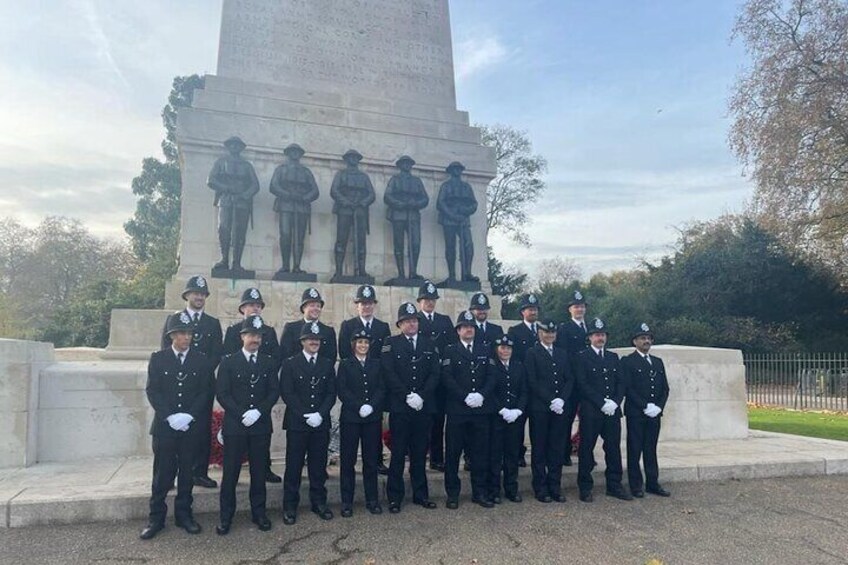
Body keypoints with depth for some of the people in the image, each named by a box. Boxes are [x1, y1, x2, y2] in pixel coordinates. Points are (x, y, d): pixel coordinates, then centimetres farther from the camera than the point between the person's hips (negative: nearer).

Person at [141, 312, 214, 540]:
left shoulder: (201, 360, 3)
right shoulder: (158, 359, 2)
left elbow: (206, 392, 0)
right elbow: (152, 391, -3)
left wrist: (189, 416, -12)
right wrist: (170, 417, -13)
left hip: (192, 427, 1)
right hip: (164, 426, -1)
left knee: (187, 472, 9)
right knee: (162, 473, 4)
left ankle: (183, 515, 22)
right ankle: (156, 518, 17)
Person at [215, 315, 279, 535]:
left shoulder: (269, 362, 8)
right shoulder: (228, 361, 2)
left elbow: (274, 392, 2)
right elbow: (222, 393, -4)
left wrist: (258, 411, -13)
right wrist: (241, 415, -14)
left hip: (261, 426, 2)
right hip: (234, 425, -2)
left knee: (259, 471, 9)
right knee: (230, 472, 4)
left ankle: (258, 512, 21)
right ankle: (226, 516, 16)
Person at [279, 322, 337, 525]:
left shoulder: (327, 364, 9)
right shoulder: (290, 363, 0)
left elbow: (331, 393, 5)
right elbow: (286, 393, -7)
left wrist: (320, 414, -10)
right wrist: (305, 415, -14)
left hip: (321, 423, 3)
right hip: (297, 423, -3)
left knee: (319, 465, 9)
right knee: (294, 466, 4)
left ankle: (319, 502, 21)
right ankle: (290, 506, 14)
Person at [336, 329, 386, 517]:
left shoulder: (376, 364, 10)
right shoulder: (345, 364, 3)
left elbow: (381, 389, 3)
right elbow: (342, 391, -5)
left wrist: (371, 406, -13)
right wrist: (359, 407, -15)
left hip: (373, 417, 2)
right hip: (350, 417, -2)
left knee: (371, 459, 7)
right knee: (348, 460, 3)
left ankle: (372, 500, 18)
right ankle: (347, 502, 12)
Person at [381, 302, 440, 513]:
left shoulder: (428, 344, 10)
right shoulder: (391, 344, 1)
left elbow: (435, 374, 4)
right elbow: (389, 374, -7)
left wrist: (422, 396, -10)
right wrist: (407, 396, -14)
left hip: (424, 407, 3)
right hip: (399, 407, -3)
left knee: (420, 453, 11)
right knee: (398, 454, 3)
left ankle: (420, 494, 22)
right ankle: (394, 497, 13)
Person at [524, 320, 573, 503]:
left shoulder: (562, 354, 16)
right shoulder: (532, 353, 0)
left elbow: (569, 379, 10)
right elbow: (532, 381, -7)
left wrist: (561, 399, -6)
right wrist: (550, 400, -14)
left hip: (559, 407, 4)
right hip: (539, 408, -4)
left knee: (557, 448, 7)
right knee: (539, 448, 3)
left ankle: (555, 486, 16)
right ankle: (540, 488, 11)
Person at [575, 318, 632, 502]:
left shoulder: (613, 357, 15)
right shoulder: (582, 357, -2)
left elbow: (620, 383, 10)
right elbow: (583, 384, -10)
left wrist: (615, 402, -6)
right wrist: (602, 403, -15)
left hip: (612, 410, 5)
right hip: (590, 411, -5)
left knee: (613, 448, 10)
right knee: (586, 449, 2)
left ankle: (614, 485, 22)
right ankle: (585, 488, 12)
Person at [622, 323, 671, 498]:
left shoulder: (658, 362, 16)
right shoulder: (628, 361, -3)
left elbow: (665, 388, 12)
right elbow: (628, 388, -11)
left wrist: (658, 407, -3)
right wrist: (645, 406, -16)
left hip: (654, 413, 5)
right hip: (635, 414, -5)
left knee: (651, 449, 11)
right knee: (635, 449, 1)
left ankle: (652, 483, 19)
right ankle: (636, 485, 9)